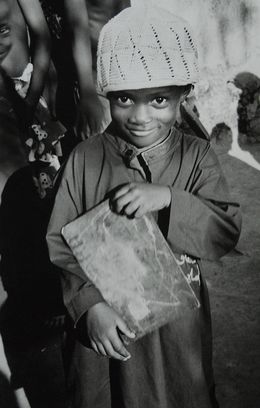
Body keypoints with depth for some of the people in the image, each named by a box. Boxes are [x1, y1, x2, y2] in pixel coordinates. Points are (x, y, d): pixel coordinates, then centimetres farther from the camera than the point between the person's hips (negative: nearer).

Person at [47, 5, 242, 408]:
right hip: (104, 324, 0)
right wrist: (90, 303, -19)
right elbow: (60, 242, -6)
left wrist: (168, 198, -27)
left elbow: (227, 234, -13)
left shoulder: (197, 156, -7)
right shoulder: (85, 158, -8)